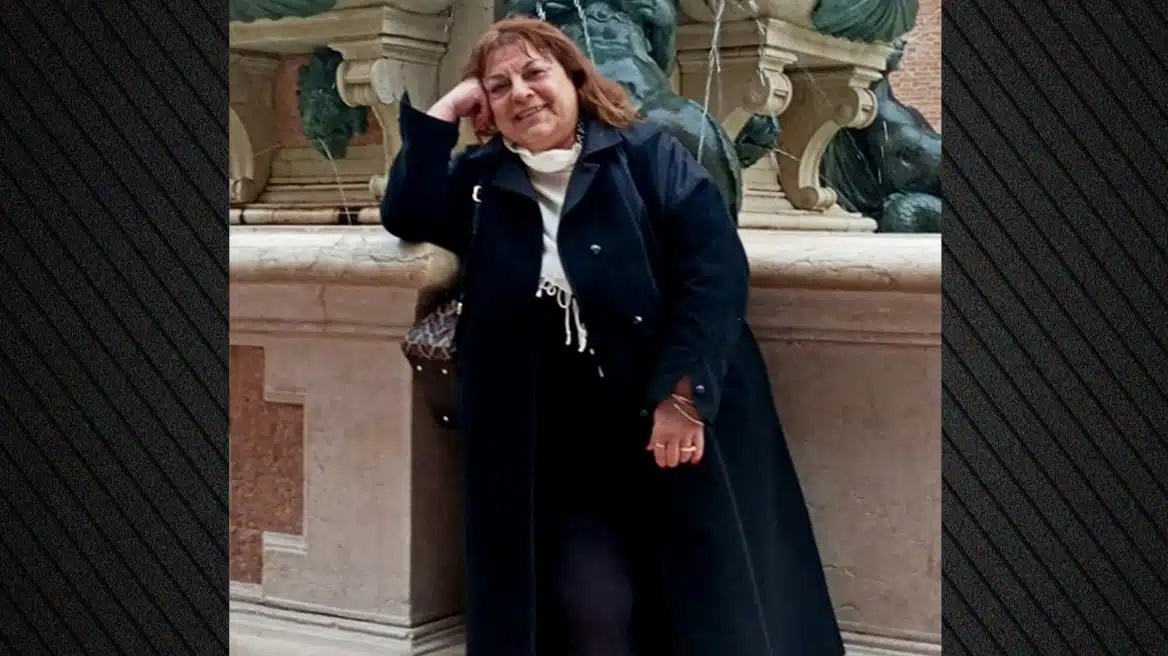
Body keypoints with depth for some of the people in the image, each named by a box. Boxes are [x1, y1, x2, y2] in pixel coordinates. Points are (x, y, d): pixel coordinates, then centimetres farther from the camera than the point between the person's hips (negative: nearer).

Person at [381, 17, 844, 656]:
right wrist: (443, 111, -4)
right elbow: (406, 216, -7)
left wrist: (684, 392, -19)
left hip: (682, 422, -2)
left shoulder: (648, 155, -1)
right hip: (558, 449, 2)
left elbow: (717, 266, -11)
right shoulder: (481, 181, 10)